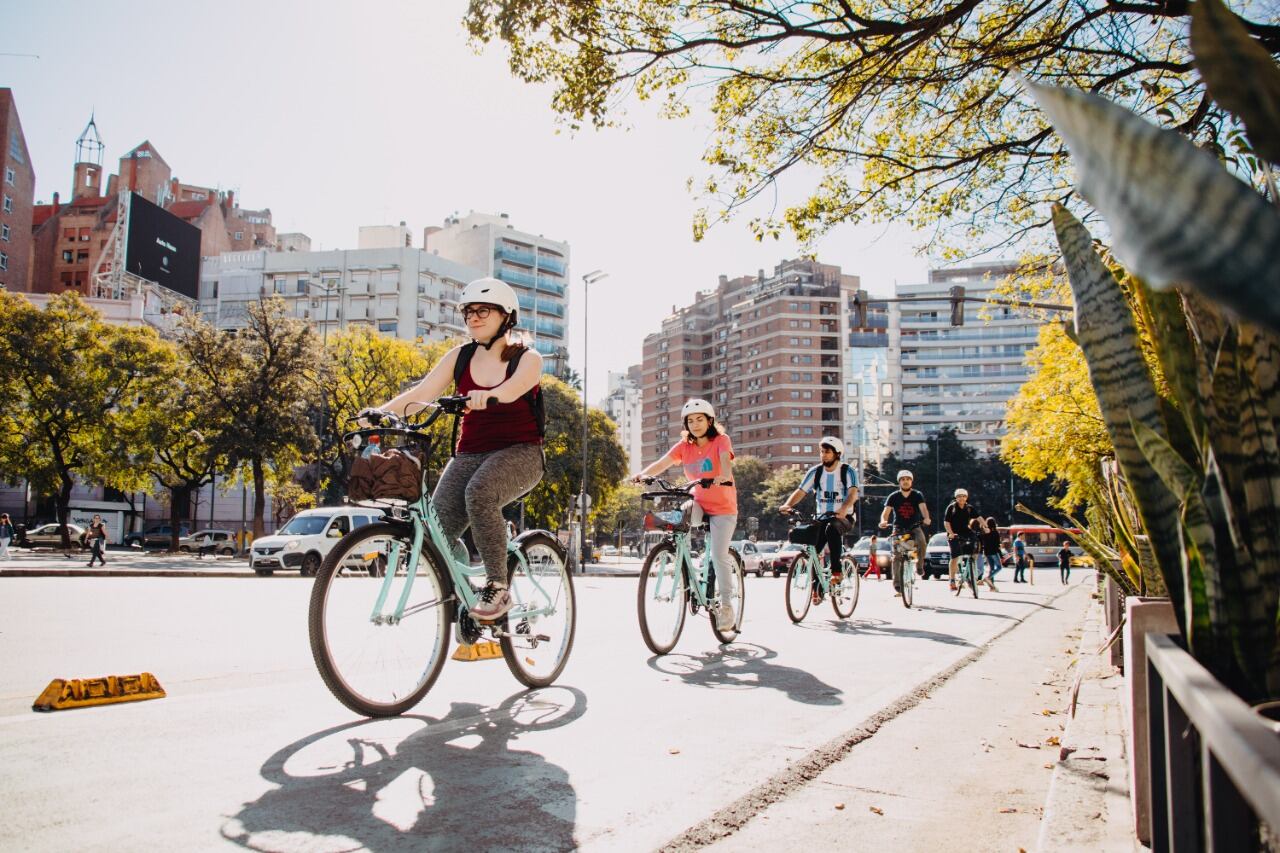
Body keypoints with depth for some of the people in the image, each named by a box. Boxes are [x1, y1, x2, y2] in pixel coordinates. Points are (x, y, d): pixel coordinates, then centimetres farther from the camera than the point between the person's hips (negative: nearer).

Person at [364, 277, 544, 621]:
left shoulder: (528, 359, -4)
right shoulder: (459, 357, 7)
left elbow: (512, 388, -27)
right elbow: (422, 392, -6)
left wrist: (485, 396, -49)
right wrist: (381, 411, -24)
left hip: (518, 453, -4)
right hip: (469, 454, 4)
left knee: (479, 492, -36)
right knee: (437, 530, -18)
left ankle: (497, 587, -22)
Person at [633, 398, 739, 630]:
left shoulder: (721, 440, -9)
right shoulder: (684, 446, 0)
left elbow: (725, 459, -30)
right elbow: (662, 463, -15)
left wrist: (724, 476, -53)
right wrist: (643, 474, -35)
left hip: (722, 506, -3)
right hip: (698, 503, 3)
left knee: (719, 556, -10)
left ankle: (726, 605, 9)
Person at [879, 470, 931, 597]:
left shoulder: (917, 495, -3)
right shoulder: (893, 497, -3)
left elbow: (923, 508, -19)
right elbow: (886, 511, -12)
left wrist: (926, 518, -41)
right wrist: (883, 521, -35)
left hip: (915, 527, 0)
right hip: (899, 529, 1)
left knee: (922, 542, -33)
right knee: (896, 556, -10)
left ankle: (919, 565, -5)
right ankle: (897, 586, -5)